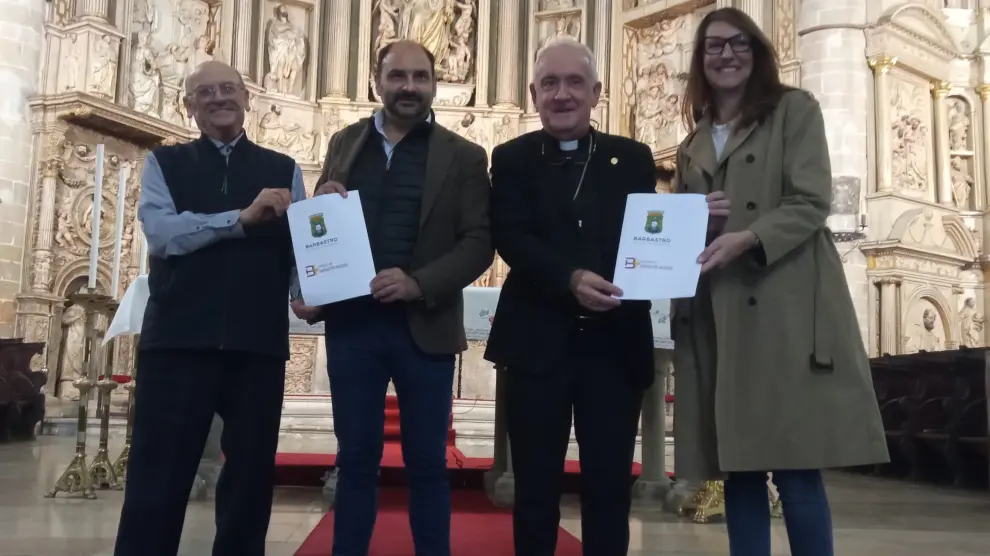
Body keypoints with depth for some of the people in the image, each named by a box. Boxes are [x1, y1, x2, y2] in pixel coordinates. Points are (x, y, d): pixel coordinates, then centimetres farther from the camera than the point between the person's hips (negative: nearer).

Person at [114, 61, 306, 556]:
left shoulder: (283, 170, 13)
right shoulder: (164, 164, 10)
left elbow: (301, 242, 5)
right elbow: (161, 232, -7)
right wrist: (242, 218, -14)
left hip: (259, 341, 2)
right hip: (178, 338, -1)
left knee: (251, 472, 11)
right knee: (158, 475, 0)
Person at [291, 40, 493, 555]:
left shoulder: (464, 156, 2)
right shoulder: (344, 143, 12)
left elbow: (479, 241, -5)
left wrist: (419, 283, -19)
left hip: (424, 327, -2)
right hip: (350, 323, 2)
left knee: (427, 462, 8)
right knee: (355, 459, 10)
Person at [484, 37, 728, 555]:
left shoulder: (633, 158, 9)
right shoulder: (511, 158, 5)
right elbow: (509, 238, -9)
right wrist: (570, 278, -25)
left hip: (615, 343, 1)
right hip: (537, 341, -1)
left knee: (610, 485, 8)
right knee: (535, 484, 9)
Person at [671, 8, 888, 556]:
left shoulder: (795, 109, 5)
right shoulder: (693, 144, 21)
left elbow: (812, 202, -5)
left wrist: (747, 239, -19)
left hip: (785, 308, -5)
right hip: (715, 317, 5)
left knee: (795, 465, -7)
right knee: (737, 467, 7)